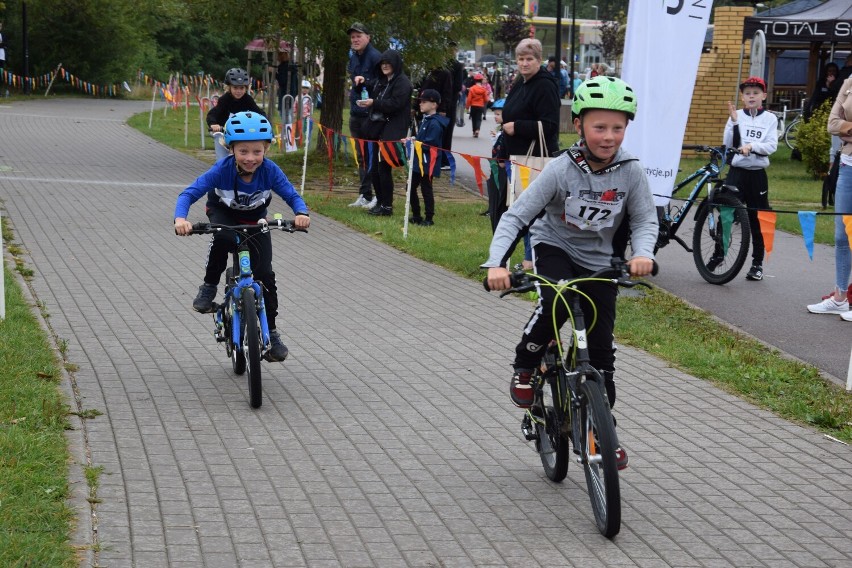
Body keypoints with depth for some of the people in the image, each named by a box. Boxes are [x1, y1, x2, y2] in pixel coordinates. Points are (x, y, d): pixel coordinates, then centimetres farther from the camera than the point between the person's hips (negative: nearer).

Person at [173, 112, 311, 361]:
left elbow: (292, 196, -23)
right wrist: (180, 218, -53)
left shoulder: (270, 170, -29)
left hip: (255, 220, 2)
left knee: (265, 273, -10)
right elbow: (189, 193, -33)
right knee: (222, 237, -39)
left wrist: (301, 214, -46)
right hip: (223, 213, -1)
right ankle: (209, 287, -15)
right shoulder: (222, 170, -33)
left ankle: (271, 331, 7)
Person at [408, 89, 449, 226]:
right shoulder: (425, 120, 12)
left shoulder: (434, 123, -17)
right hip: (419, 161, 10)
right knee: (411, 187, 13)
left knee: (426, 189, -2)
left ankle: (429, 219, 7)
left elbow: (430, 144, -22)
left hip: (428, 162, -10)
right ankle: (416, 215, 24)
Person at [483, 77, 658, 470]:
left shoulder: (631, 171, -16)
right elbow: (516, 216, -23)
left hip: (599, 262, 2)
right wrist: (496, 263, -38)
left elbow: (645, 220, -9)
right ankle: (524, 369, -7)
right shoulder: (561, 170, -22)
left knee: (600, 347, 0)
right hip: (554, 248, -2)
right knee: (555, 305, -34)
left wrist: (643, 253, -32)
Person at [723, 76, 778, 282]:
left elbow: (771, 146, -7)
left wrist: (752, 145, -21)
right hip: (736, 171, 0)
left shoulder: (770, 119, 2)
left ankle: (758, 263, 14)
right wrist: (734, 122, -13)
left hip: (757, 174, 0)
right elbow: (727, 144, -3)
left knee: (757, 219, 6)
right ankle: (718, 253, 9)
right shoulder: (737, 116, 2)